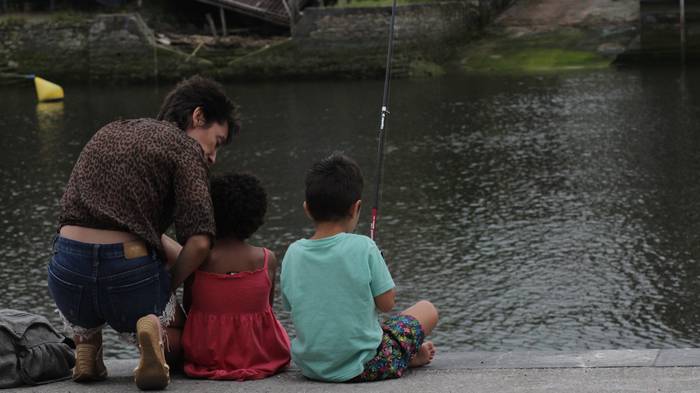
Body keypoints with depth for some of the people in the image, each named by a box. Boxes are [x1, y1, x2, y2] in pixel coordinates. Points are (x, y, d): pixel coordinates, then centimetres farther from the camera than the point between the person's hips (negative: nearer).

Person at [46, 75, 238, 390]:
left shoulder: (107, 132, 20)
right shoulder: (185, 147, 0)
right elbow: (198, 243, -11)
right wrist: (165, 291, 5)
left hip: (68, 274, 5)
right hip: (130, 273, -5)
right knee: (180, 340, 28)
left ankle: (85, 342, 15)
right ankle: (152, 329, -6)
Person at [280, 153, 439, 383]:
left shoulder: (293, 254, -5)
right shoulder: (363, 247, -16)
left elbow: (291, 305, 5)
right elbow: (386, 303, -9)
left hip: (309, 367, 5)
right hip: (361, 368, -5)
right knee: (427, 310, 15)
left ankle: (408, 355, 43)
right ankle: (408, 356, 38)